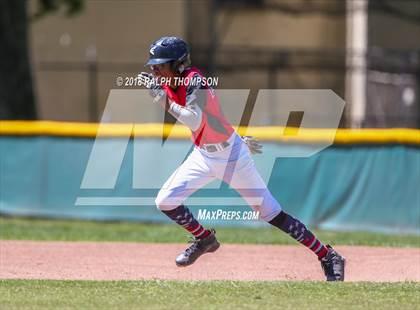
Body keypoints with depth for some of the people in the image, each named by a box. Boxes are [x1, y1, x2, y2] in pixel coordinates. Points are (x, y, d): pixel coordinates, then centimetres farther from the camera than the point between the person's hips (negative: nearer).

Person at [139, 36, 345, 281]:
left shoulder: (194, 81, -23)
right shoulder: (170, 85, 2)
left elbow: (195, 122, -38)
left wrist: (161, 97, -36)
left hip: (231, 154, -8)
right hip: (203, 155, 8)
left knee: (272, 214, -7)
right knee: (165, 201, -2)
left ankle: (328, 257, 1)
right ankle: (204, 239, 24)